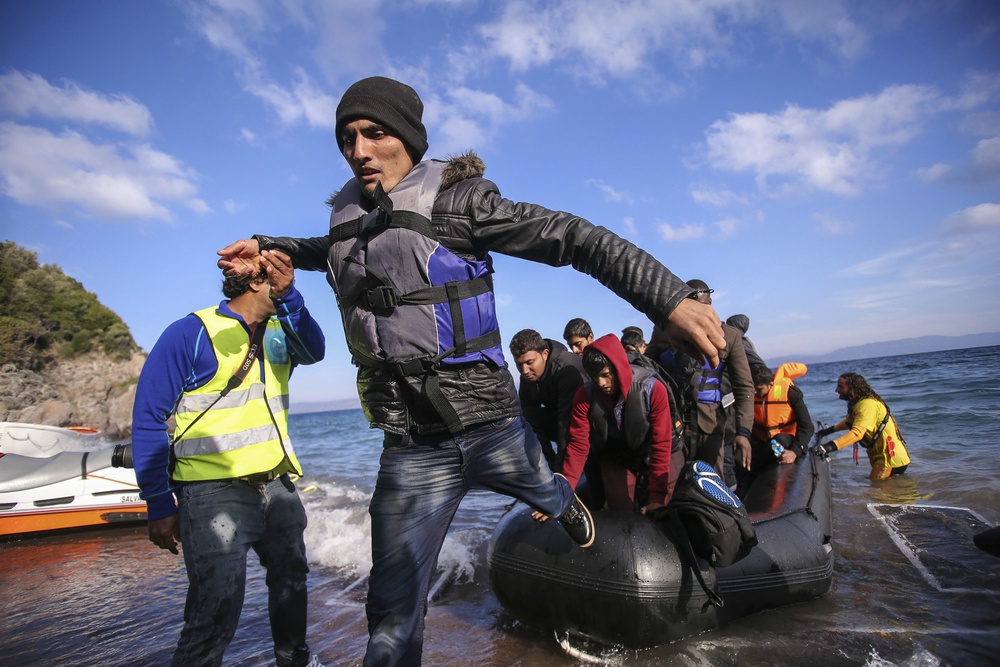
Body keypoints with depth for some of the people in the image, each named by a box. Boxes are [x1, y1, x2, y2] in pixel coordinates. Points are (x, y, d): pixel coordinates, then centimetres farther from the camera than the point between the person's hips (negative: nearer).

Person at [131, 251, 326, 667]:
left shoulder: (280, 334, 7)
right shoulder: (191, 333, -11)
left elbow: (313, 351, -15)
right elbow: (149, 420, -10)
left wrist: (289, 297, -30)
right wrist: (159, 505, -11)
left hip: (277, 487, 7)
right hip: (215, 491, -6)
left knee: (291, 581, 21)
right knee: (216, 613, -8)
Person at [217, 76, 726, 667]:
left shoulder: (455, 200, -10)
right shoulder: (350, 216, 8)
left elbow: (571, 237, -18)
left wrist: (669, 298, -29)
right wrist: (268, 249, 22)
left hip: (488, 424, -2)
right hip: (410, 447, 3)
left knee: (544, 493, 28)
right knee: (393, 610, 3)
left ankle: (568, 504, 65)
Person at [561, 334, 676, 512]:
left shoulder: (653, 390, -27)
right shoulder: (585, 395, -20)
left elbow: (661, 444, -24)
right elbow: (578, 444, -16)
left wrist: (657, 496, -25)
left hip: (650, 456, -1)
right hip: (615, 460, 1)